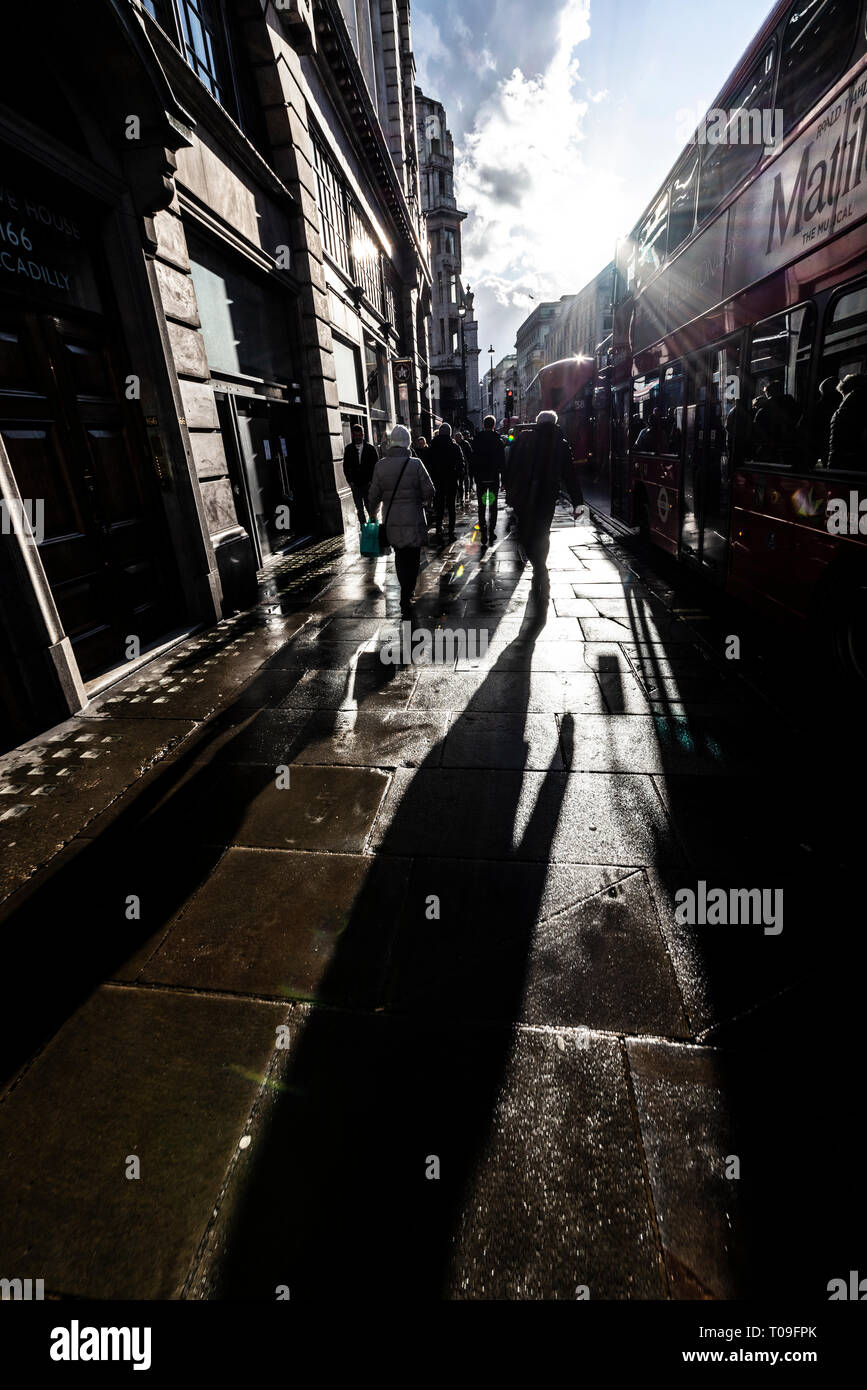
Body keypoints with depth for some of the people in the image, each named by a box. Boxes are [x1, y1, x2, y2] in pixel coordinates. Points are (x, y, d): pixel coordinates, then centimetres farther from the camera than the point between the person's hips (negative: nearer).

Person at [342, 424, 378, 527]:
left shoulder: (370, 448, 5)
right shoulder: (348, 449, 8)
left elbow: (375, 466, 4)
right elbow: (346, 467, 9)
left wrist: (371, 481, -5)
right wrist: (350, 481, -1)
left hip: (368, 483, -1)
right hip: (355, 484, 1)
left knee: (370, 507, -2)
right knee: (359, 508, 2)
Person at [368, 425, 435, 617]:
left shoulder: (381, 465, -3)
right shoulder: (415, 464, -10)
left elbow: (374, 495, 2)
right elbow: (429, 493, -9)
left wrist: (374, 511, 21)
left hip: (392, 521, 3)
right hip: (414, 521, -3)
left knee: (400, 557, 19)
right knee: (412, 558, 7)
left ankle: (406, 592, 30)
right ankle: (406, 599, 4)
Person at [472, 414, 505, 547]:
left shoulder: (477, 440, -2)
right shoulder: (498, 440, -4)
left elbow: (473, 460, 1)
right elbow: (502, 461, -3)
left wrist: (474, 476, 8)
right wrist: (503, 478, 3)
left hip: (480, 477, 0)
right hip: (494, 477, 0)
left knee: (482, 506, 4)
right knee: (493, 505, 10)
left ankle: (483, 533, -6)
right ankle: (491, 532, 11)